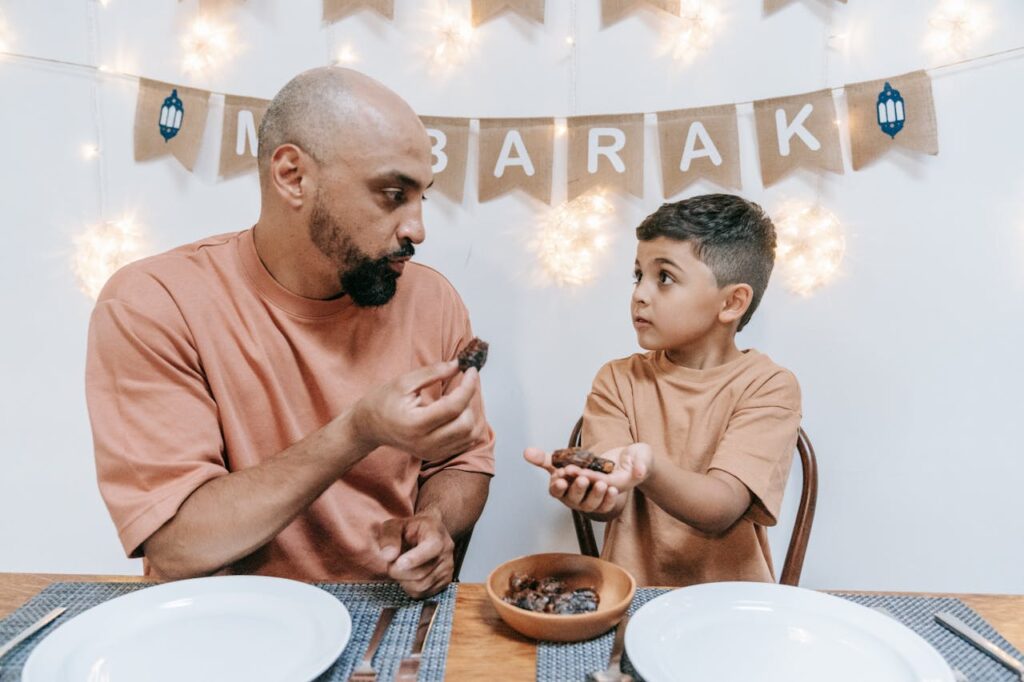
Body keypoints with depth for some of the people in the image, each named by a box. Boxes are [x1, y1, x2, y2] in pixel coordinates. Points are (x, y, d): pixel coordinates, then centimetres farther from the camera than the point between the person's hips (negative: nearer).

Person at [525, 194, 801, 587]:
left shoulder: (768, 387, -5)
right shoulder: (618, 380, 2)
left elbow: (721, 510, -17)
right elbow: (613, 506, -8)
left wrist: (647, 468, -34)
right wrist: (593, 489, -29)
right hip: (630, 593, 1)